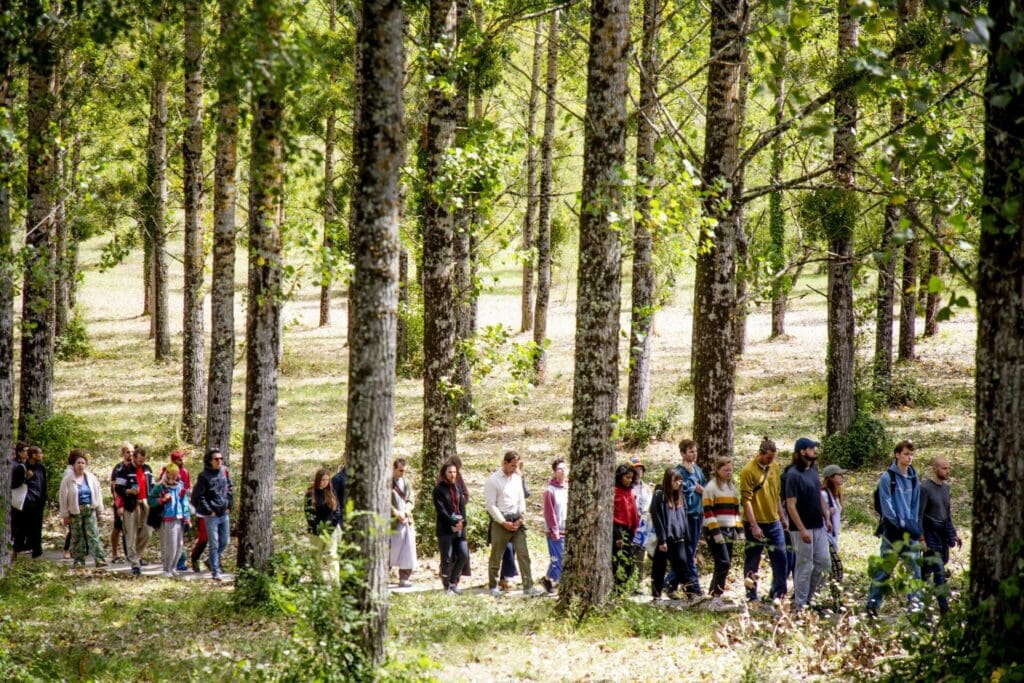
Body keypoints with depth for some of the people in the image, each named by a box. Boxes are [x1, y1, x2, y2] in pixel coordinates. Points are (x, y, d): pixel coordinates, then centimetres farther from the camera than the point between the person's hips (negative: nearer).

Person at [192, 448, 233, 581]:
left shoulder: (224, 472, 5)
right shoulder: (204, 476, -11)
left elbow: (230, 489, 17)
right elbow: (197, 496, -11)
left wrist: (229, 506, 7)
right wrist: (209, 511, -12)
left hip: (224, 514, 6)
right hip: (211, 515, -6)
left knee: (224, 542, 13)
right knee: (214, 544, -4)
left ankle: (211, 561, 33)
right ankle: (215, 571, 0)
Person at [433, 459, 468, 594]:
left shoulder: (458, 487, 14)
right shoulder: (439, 489, -4)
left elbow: (462, 506, 12)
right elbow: (440, 510, -11)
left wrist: (462, 522, -5)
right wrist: (454, 523, -16)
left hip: (459, 528, 5)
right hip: (445, 528, -5)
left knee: (464, 555, -1)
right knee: (447, 559, -3)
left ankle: (453, 581, 15)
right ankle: (447, 586, 6)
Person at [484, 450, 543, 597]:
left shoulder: (517, 478, 10)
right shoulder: (493, 480, -9)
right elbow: (490, 505, -11)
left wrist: (520, 517, 1)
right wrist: (504, 522, -13)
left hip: (516, 520, 5)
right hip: (500, 522, -5)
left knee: (523, 554, -3)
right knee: (496, 556, 5)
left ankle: (528, 586, -4)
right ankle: (493, 586, 17)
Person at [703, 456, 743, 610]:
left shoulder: (732, 487, 17)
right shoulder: (711, 487, -7)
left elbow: (736, 510, 22)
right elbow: (708, 512, -12)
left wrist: (739, 528, 12)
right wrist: (715, 532, -18)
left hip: (728, 531, 8)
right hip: (716, 531, -8)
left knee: (725, 565, 6)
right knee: (724, 563, -16)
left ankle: (714, 594, 13)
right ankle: (716, 598, -15)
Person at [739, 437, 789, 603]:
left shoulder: (774, 466, 8)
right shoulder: (749, 471, -14)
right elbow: (746, 500, -16)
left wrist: (782, 518, 18)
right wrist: (754, 526, -21)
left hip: (774, 522, 6)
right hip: (756, 523, -6)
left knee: (780, 558, 6)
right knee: (752, 561, 3)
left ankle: (778, 594, 16)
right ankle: (751, 597, 11)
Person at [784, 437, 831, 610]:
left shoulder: (813, 469, 9)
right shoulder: (794, 475, -16)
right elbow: (791, 505, -18)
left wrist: (826, 518, 16)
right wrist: (802, 530, -21)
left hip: (819, 526, 8)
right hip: (803, 528, -8)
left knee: (823, 562, 9)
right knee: (805, 566, -1)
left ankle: (807, 596, 22)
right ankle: (800, 605, 8)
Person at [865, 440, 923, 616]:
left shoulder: (914, 478, 10)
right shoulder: (887, 477, -6)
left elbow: (915, 503, 15)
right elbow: (886, 505, -10)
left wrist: (913, 524, 2)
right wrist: (902, 524, -16)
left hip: (910, 529, 5)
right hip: (892, 529, -5)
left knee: (914, 566, -2)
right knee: (885, 567, -1)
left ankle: (915, 602, 3)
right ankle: (873, 603, 8)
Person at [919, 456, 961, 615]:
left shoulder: (945, 487, 13)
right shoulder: (925, 488, -11)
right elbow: (918, 516, -12)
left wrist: (954, 533, 18)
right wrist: (921, 539, -16)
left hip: (943, 534, 7)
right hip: (930, 534, -7)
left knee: (927, 569, 8)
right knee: (938, 572, -10)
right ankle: (944, 608, -10)